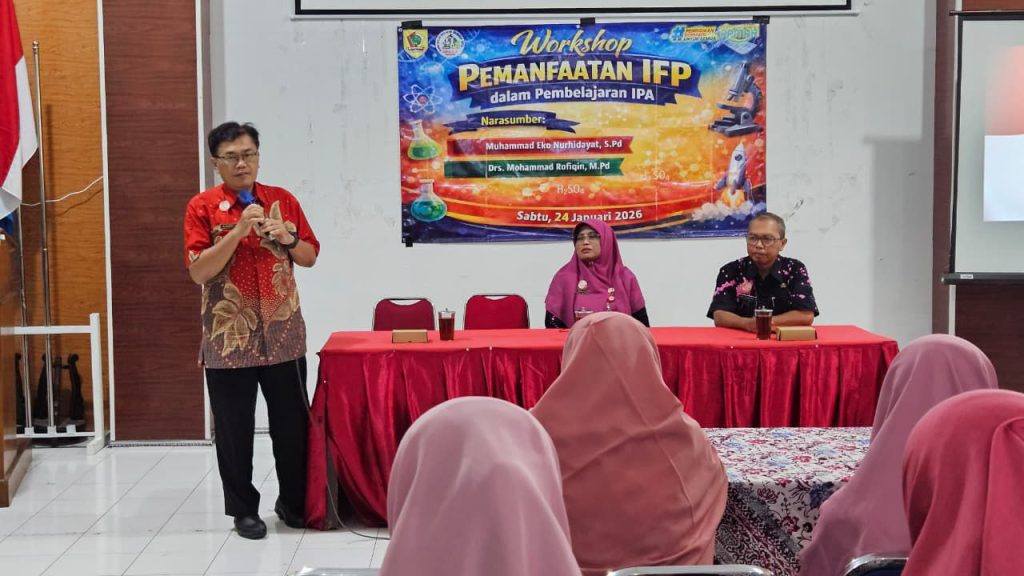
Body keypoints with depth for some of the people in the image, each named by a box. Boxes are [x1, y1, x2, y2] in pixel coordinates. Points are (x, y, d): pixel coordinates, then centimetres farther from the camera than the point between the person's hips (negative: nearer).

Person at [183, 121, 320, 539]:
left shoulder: (283, 200, 7)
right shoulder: (203, 207, -3)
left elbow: (310, 257, 12)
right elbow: (199, 271, -12)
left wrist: (289, 240, -8)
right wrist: (239, 230, -20)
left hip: (283, 334, 3)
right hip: (229, 337, -3)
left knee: (292, 423, 8)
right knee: (234, 428, 4)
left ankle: (293, 501, 24)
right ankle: (243, 509, 18)